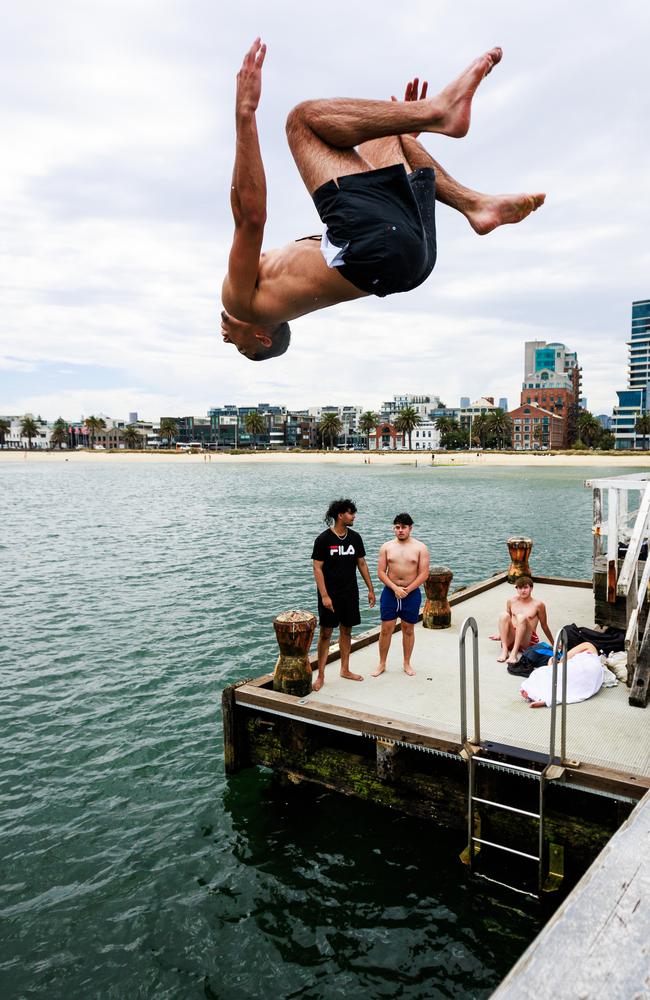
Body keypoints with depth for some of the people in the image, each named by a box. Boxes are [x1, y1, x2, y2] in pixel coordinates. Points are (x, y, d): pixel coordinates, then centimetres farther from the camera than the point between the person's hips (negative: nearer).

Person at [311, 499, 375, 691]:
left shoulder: (355, 537, 4)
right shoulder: (324, 539, -11)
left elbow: (362, 564, 12)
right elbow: (317, 569, -12)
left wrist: (370, 589, 10)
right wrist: (324, 596, -17)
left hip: (350, 594, 5)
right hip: (330, 595, -5)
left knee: (346, 631, 13)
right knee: (325, 633, -1)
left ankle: (345, 670, 27)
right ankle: (320, 676, 8)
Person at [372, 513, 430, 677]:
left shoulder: (420, 548, -3)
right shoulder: (386, 547, 1)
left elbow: (424, 573, -7)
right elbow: (381, 572, -2)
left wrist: (407, 590, -14)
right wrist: (395, 588, -15)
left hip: (412, 594, -1)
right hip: (390, 592, 1)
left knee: (408, 629, 10)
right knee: (386, 629, 3)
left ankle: (407, 664, 25)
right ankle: (382, 664, 16)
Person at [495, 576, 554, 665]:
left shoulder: (538, 604, -1)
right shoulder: (511, 601, 9)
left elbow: (544, 626, 8)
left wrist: (553, 644, 14)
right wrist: (501, 635, 28)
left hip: (527, 641, -3)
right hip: (510, 640, 3)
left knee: (521, 617, -29)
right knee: (504, 615, -21)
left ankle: (514, 652, -35)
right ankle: (504, 650, -28)